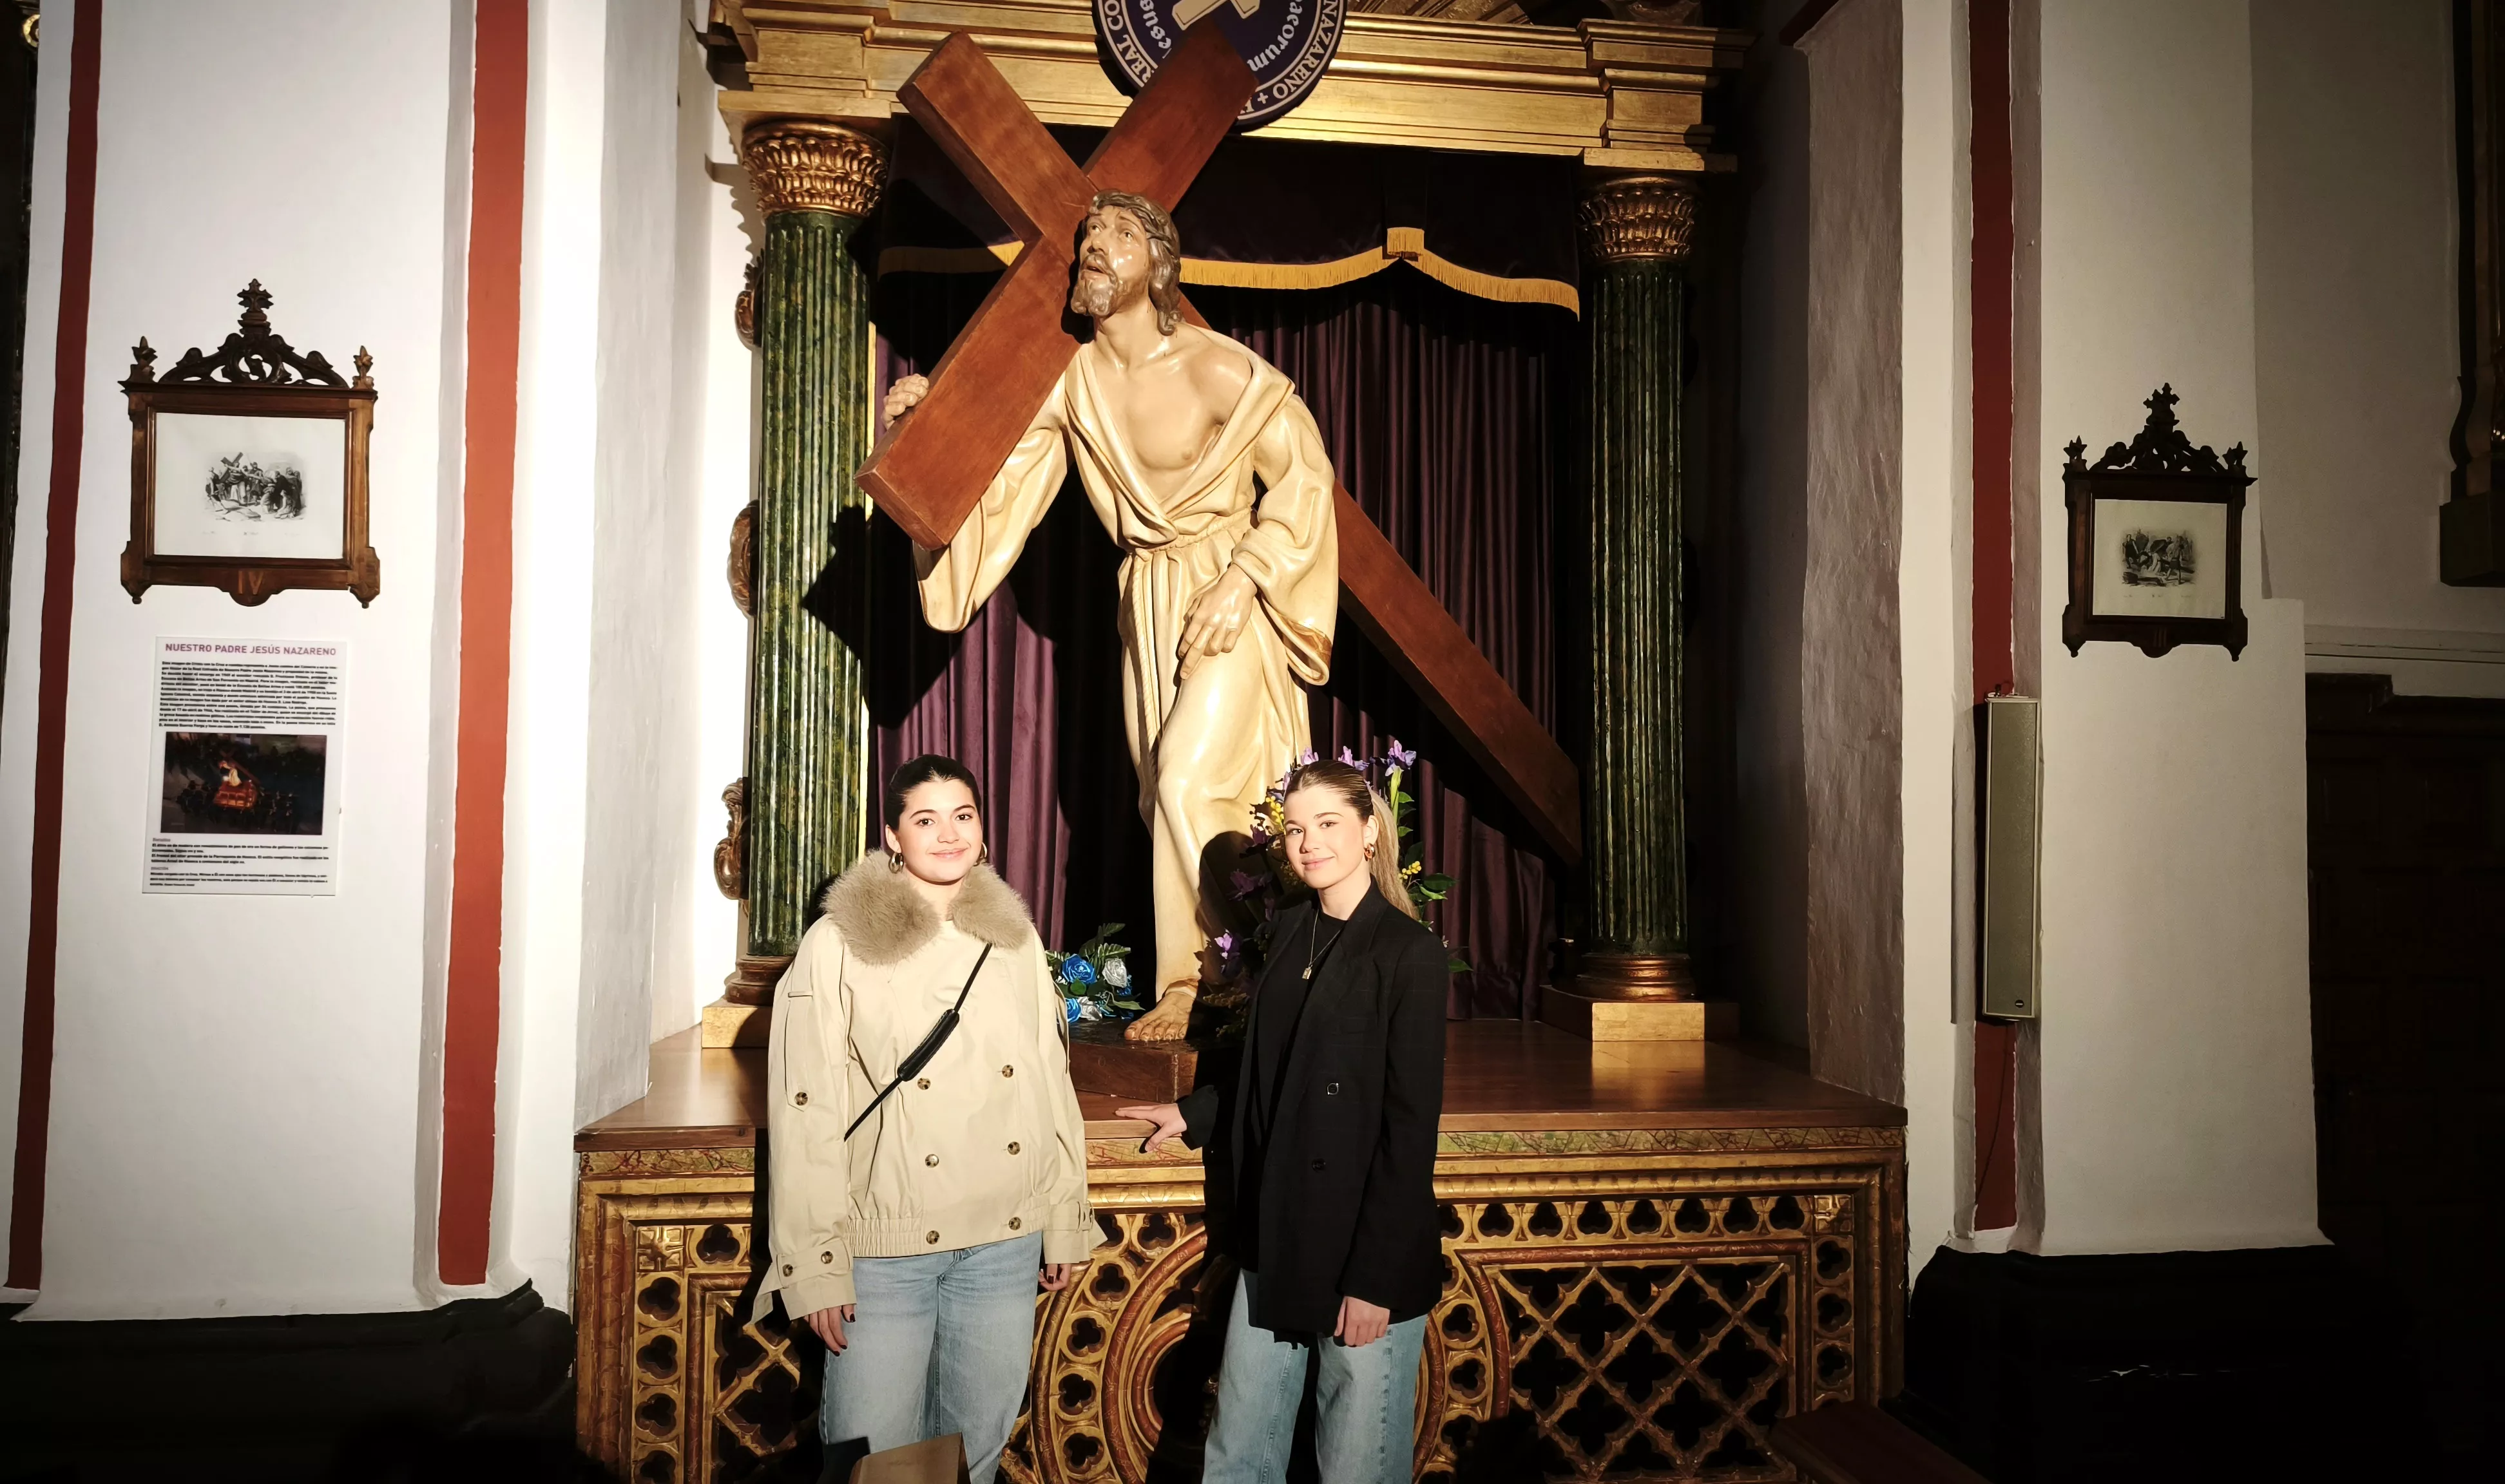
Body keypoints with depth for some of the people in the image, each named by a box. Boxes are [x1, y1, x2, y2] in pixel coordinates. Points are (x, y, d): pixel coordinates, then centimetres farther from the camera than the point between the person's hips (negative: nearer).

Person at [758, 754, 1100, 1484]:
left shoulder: (1016, 940, 5)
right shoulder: (838, 945, -7)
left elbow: (1053, 1087, 9)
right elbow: (804, 1115, -8)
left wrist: (1066, 1221, 9)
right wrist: (814, 1262, -10)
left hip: (1007, 1243, 4)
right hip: (884, 1250, -3)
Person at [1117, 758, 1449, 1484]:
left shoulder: (1411, 954, -12)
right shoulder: (1291, 933, 8)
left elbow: (1411, 1128, -14)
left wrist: (1377, 1276, -15)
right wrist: (1195, 1114, 21)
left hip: (1366, 1256, -6)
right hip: (1274, 1239, 6)